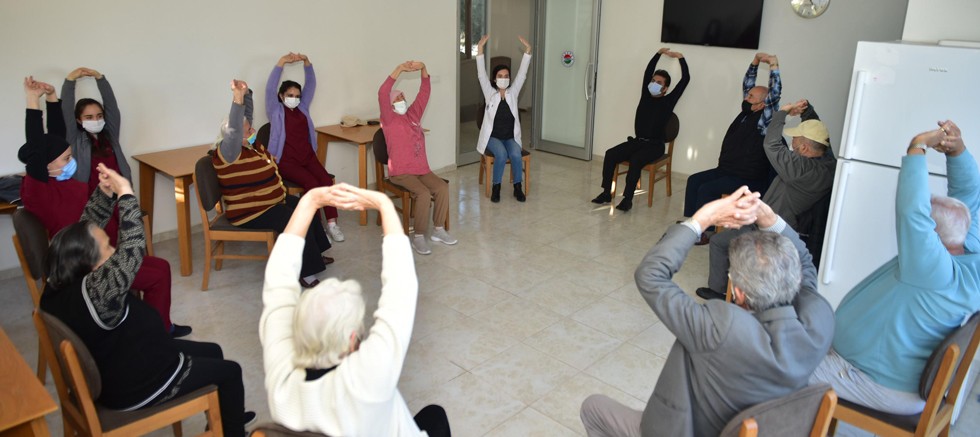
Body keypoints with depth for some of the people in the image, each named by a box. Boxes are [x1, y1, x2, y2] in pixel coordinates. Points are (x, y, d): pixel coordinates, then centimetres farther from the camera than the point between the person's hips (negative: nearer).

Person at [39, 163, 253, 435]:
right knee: (229, 372, 8)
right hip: (134, 386, -9)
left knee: (212, 351, 22)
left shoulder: (60, 283, -10)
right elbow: (132, 247, -41)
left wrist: (106, 192, -11)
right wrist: (125, 194, -35)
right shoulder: (93, 291, -37)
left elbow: (86, 229, 0)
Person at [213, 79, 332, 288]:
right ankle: (304, 271, -15)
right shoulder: (229, 152, -23)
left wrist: (246, 93, -9)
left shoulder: (247, 143, 3)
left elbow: (246, 115, 7)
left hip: (271, 200, 11)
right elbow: (233, 129, -40)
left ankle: (314, 254, 27)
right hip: (251, 212, -11)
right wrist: (237, 98, -44)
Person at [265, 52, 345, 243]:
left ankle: (331, 223, -21)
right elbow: (270, 88, -9)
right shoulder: (276, 111, 5)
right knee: (312, 183, -27)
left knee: (326, 180, -22)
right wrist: (282, 62, -15)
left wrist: (306, 62, -3)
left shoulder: (302, 107, 16)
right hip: (286, 161, -4)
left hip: (308, 157, 4)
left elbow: (311, 84, 11)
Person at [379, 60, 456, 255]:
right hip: (401, 172, -6)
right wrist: (399, 69, -22)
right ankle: (418, 237, -15)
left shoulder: (413, 114, 14)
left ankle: (438, 230, -2)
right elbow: (382, 94, -19)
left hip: (422, 169, 6)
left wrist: (423, 69, -4)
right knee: (423, 194, -28)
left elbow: (424, 93, 10)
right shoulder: (389, 119, -4)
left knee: (442, 188, -16)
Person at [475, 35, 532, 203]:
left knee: (516, 154, -28)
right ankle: (496, 188, -13)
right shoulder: (490, 93, -1)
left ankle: (518, 188, -10)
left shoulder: (512, 93, 3)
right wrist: (480, 50, -21)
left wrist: (527, 50, -15)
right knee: (502, 155, -31)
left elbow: (522, 74, -5)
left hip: (511, 137, 2)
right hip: (493, 137, -2)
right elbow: (481, 75, -11)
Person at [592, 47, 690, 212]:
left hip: (654, 146, -4)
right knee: (610, 154, -18)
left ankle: (627, 198, -29)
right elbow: (647, 72, 17)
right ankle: (606, 192, -14)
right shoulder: (645, 96, 12)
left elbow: (685, 79, -3)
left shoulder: (668, 101, 1)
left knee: (635, 160, -34)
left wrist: (681, 58, 3)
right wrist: (659, 53, 18)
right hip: (637, 141, 5)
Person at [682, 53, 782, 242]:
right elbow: (747, 84, 14)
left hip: (749, 179, -9)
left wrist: (774, 65, -26)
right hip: (726, 170, 9)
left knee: (706, 189, -22)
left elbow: (775, 93, -27)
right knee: (694, 180, 0)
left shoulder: (763, 120, -15)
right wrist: (755, 61, 4)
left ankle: (701, 232, -13)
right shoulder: (747, 111, 8)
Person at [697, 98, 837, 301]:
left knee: (718, 241, 5)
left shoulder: (804, 169, -33)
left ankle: (717, 290, 19)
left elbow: (771, 145, -31)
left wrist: (783, 111, -19)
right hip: (796, 229, 9)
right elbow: (818, 131, 9)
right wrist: (806, 109, -5)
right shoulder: (829, 160, -8)